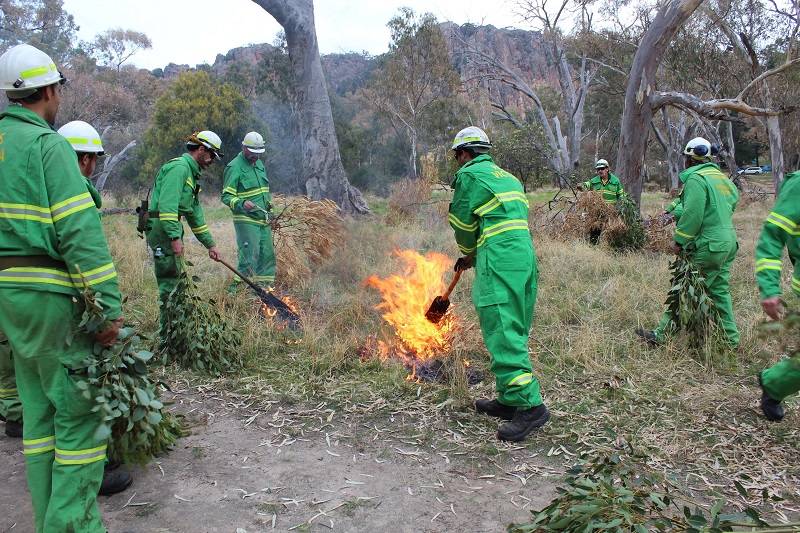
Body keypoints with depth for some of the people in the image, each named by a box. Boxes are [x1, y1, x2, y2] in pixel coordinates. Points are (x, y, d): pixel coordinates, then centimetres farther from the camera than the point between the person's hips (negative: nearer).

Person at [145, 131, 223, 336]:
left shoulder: (191, 173, 23)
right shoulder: (179, 167, -10)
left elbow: (195, 214, 26)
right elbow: (167, 205, -22)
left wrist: (210, 244, 27)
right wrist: (175, 237, -27)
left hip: (169, 229, 11)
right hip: (162, 229, -11)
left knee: (173, 281, 15)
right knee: (170, 283, -8)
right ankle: (168, 333, -2)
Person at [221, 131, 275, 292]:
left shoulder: (259, 164, 16)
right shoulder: (234, 168, -10)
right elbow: (226, 196, -14)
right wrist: (242, 203, -32)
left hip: (263, 220, 8)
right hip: (246, 220, -8)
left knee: (267, 254, 8)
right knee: (250, 256, -13)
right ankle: (235, 289, -5)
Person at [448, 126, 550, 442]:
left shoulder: (469, 175, -1)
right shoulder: (507, 178, 25)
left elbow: (462, 222, 0)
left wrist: (469, 251, 20)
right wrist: (474, 256, 27)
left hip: (499, 261, -9)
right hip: (525, 256, 9)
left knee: (502, 332, -9)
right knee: (512, 331, 14)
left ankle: (530, 405, -12)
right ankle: (509, 400, 22)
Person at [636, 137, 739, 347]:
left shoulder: (696, 179, -12)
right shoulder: (723, 178, 16)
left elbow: (692, 216, -18)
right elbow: (731, 207, 18)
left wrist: (678, 241, -10)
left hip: (707, 246, -9)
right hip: (728, 242, 9)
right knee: (720, 291, 15)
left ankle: (661, 335, 2)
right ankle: (730, 338, 20)